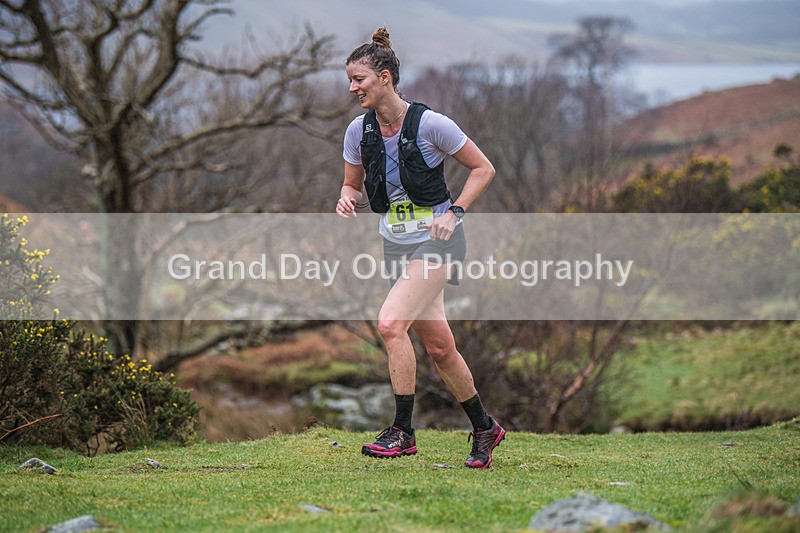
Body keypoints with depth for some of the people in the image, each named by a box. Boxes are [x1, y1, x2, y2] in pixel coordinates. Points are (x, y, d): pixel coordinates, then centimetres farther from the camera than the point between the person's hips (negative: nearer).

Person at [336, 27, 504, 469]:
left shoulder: (430, 124, -13)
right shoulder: (358, 131, 1)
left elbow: (483, 169, -3)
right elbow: (353, 185, 15)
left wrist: (454, 212, -13)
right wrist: (348, 199, -8)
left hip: (436, 239, -6)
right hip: (396, 244, 6)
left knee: (391, 323, -23)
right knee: (438, 346, 7)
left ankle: (402, 432, -15)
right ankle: (484, 428, 25)